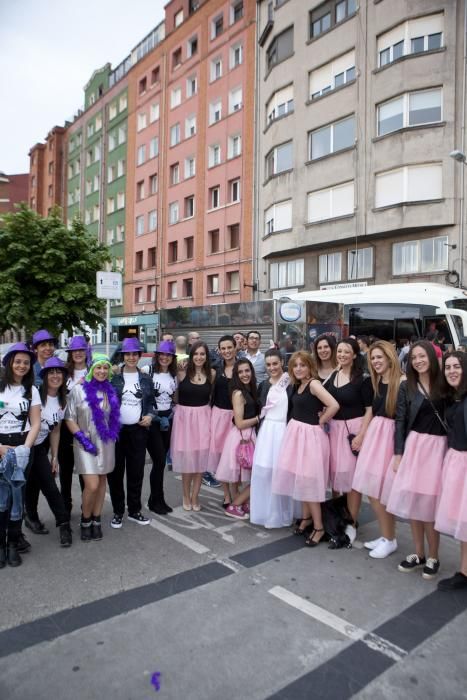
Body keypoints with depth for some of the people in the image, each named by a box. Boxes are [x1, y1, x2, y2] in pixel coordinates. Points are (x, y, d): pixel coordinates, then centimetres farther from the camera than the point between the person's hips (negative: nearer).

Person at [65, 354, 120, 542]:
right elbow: (69, 419, -6)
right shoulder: (78, 389, -7)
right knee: (92, 485, -10)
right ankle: (85, 521, 15)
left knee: (102, 482, 10)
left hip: (106, 443, 4)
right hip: (86, 443, -4)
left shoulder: (111, 391, 4)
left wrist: (113, 435, 3)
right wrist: (83, 438, -13)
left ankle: (96, 521, 24)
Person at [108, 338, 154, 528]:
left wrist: (150, 416, -5)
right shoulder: (114, 377, -1)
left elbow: (150, 403, 13)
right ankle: (118, 512, 20)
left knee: (136, 471, 8)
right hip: (116, 429, -2)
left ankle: (134, 510, 23)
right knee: (116, 472, 5)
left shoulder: (146, 379, 7)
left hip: (138, 430, 2)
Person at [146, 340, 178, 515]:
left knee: (161, 460, 10)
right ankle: (157, 500, 13)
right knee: (160, 461, -4)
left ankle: (155, 499, 24)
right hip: (152, 420, -5)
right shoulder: (148, 371, -8)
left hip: (168, 420, 5)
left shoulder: (174, 375, 10)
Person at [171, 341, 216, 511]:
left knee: (201, 457, 6)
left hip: (203, 417, 2)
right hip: (184, 416, -2)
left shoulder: (211, 374, 1)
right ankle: (186, 496, 24)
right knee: (186, 457, 6)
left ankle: (195, 496, 22)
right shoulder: (182, 372, -7)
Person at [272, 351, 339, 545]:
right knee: (299, 477, 14)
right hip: (295, 433, 8)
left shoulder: (314, 384, -16)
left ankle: (319, 527, 12)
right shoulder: (297, 385, 8)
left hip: (310, 435, -8)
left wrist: (320, 421, -15)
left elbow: (334, 406, -27)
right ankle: (306, 517, 31)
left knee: (309, 479, -2)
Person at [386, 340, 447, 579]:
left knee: (430, 502, 0)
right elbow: (400, 421, 2)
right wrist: (398, 453, -3)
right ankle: (418, 553, 23)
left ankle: (433, 557, 17)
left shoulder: (443, 384, -1)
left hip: (439, 447, -2)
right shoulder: (406, 387, 3)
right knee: (413, 500, 7)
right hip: (414, 445, 2)